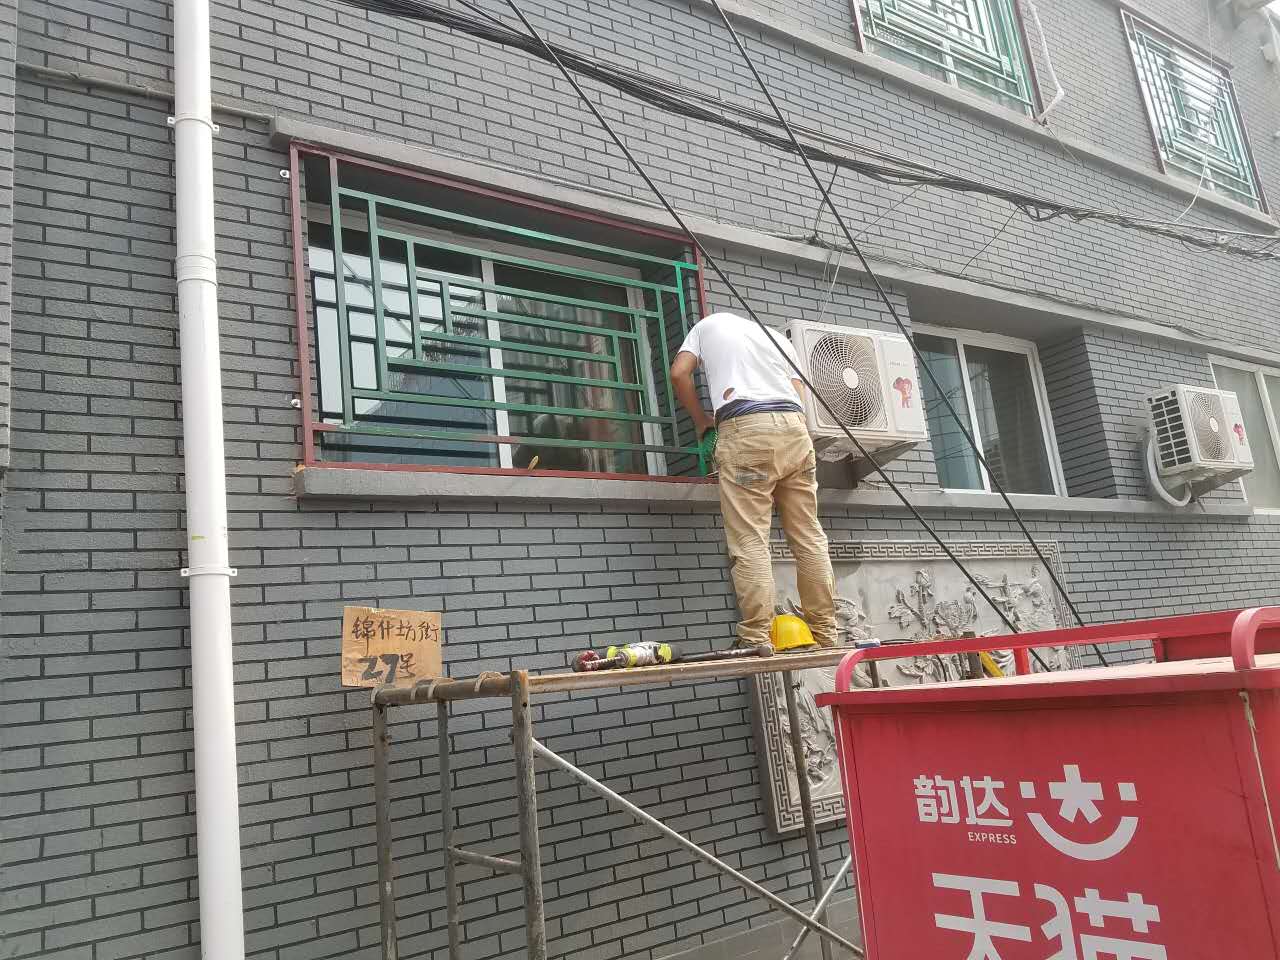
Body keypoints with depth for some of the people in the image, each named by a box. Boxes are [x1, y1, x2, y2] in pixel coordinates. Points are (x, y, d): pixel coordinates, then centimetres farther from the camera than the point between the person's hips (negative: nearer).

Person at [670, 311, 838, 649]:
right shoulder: (779, 337, 31)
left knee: (749, 539, -8)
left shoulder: (709, 323, 25)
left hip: (745, 429, -4)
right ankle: (825, 635, 5)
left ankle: (756, 638, -13)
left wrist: (701, 419, 23)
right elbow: (798, 392, 19)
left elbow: (679, 373, 12)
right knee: (809, 536, 5)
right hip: (795, 427, 4)